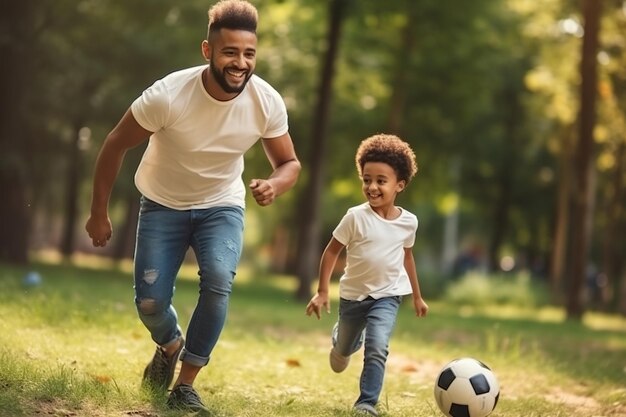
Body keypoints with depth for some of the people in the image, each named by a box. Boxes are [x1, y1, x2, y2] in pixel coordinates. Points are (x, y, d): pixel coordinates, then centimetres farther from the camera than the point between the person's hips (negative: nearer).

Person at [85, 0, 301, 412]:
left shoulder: (268, 102, -22)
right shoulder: (168, 95, -30)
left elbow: (290, 163, -7)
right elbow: (115, 146, -15)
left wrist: (275, 184, -31)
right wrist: (99, 213, -8)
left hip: (222, 205, 1)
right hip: (164, 204, -1)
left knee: (219, 281, -25)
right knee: (150, 303, -8)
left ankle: (185, 385, -8)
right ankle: (170, 346, 31)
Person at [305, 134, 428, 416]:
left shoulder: (408, 222, -6)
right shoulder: (356, 217, -17)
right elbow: (331, 252, -8)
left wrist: (417, 296, 18)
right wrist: (322, 292, -11)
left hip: (387, 296, 0)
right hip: (353, 295, 0)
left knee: (377, 349, -22)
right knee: (344, 349, 21)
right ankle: (341, 342, 57)